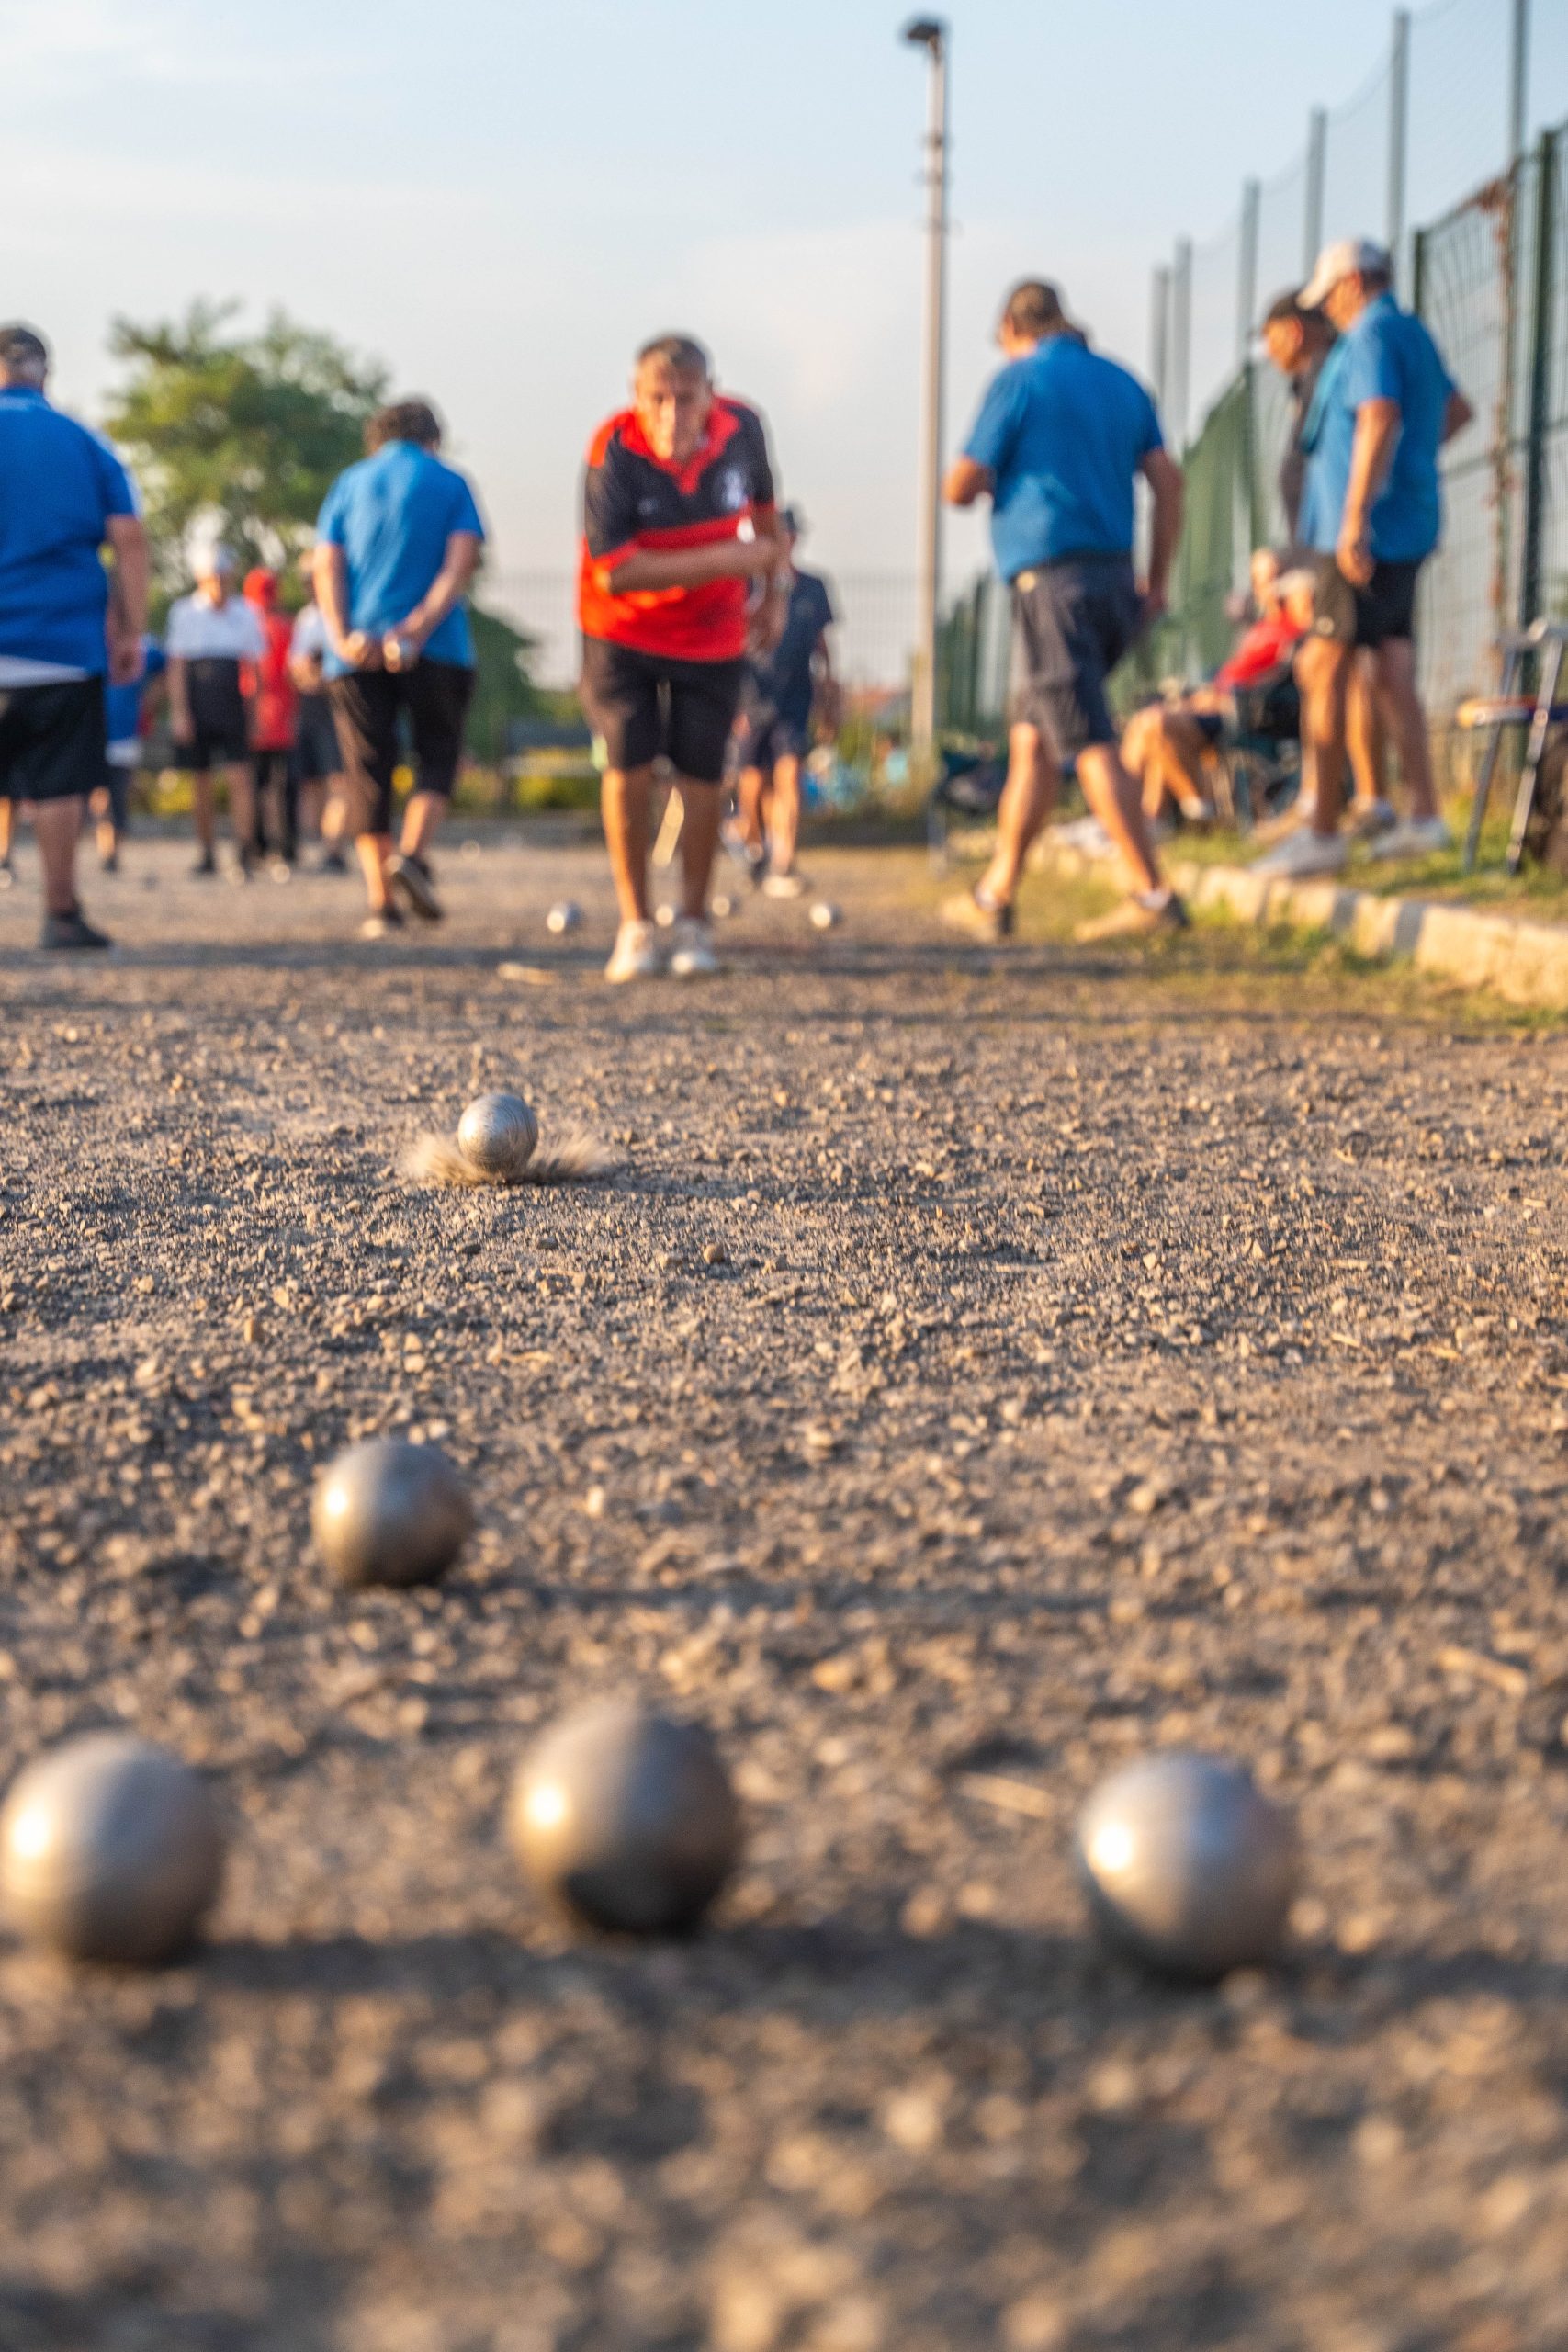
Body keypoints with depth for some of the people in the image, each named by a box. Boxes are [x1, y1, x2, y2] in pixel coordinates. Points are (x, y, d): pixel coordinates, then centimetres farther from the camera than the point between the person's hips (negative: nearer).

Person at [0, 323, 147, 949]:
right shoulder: (87, 443, 7)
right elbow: (129, 540, 1)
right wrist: (131, 632, 4)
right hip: (66, 642, 0)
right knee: (60, 781, 2)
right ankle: (61, 914, 2)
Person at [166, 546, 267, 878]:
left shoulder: (244, 613, 7)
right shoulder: (184, 612, 2)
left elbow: (255, 663, 13)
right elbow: (176, 667, 1)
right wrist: (179, 712, -7)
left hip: (232, 709, 0)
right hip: (195, 710, 0)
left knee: (238, 777, -12)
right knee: (200, 782, 6)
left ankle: (245, 853, -15)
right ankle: (206, 854, 16)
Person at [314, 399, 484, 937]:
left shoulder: (349, 484, 14)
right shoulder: (449, 484, 9)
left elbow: (326, 567, 2)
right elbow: (460, 564, -7)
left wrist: (343, 636, -10)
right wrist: (419, 627, -15)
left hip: (357, 653, 2)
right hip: (437, 651, -2)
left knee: (368, 774, 4)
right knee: (436, 757, 11)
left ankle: (381, 902, -1)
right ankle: (413, 854, -13)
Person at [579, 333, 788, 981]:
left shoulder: (742, 429, -14)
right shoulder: (613, 453, -25)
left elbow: (764, 508, 8)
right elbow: (614, 571, -29)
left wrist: (776, 589, 5)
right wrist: (726, 561, -29)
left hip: (715, 635, 2)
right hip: (622, 633, -2)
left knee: (700, 775, 0)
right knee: (629, 766, -8)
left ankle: (693, 922, 16)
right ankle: (635, 925, 6)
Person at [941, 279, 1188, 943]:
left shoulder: (1018, 380, -2)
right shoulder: (1122, 383, 16)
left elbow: (962, 486, -4)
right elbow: (1167, 480, 9)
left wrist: (971, 481, 20)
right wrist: (1157, 583, 12)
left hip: (1050, 575, -7)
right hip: (1113, 578, 7)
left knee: (1090, 744, -10)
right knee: (1030, 738, 14)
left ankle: (1153, 895, -17)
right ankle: (996, 894, 18)